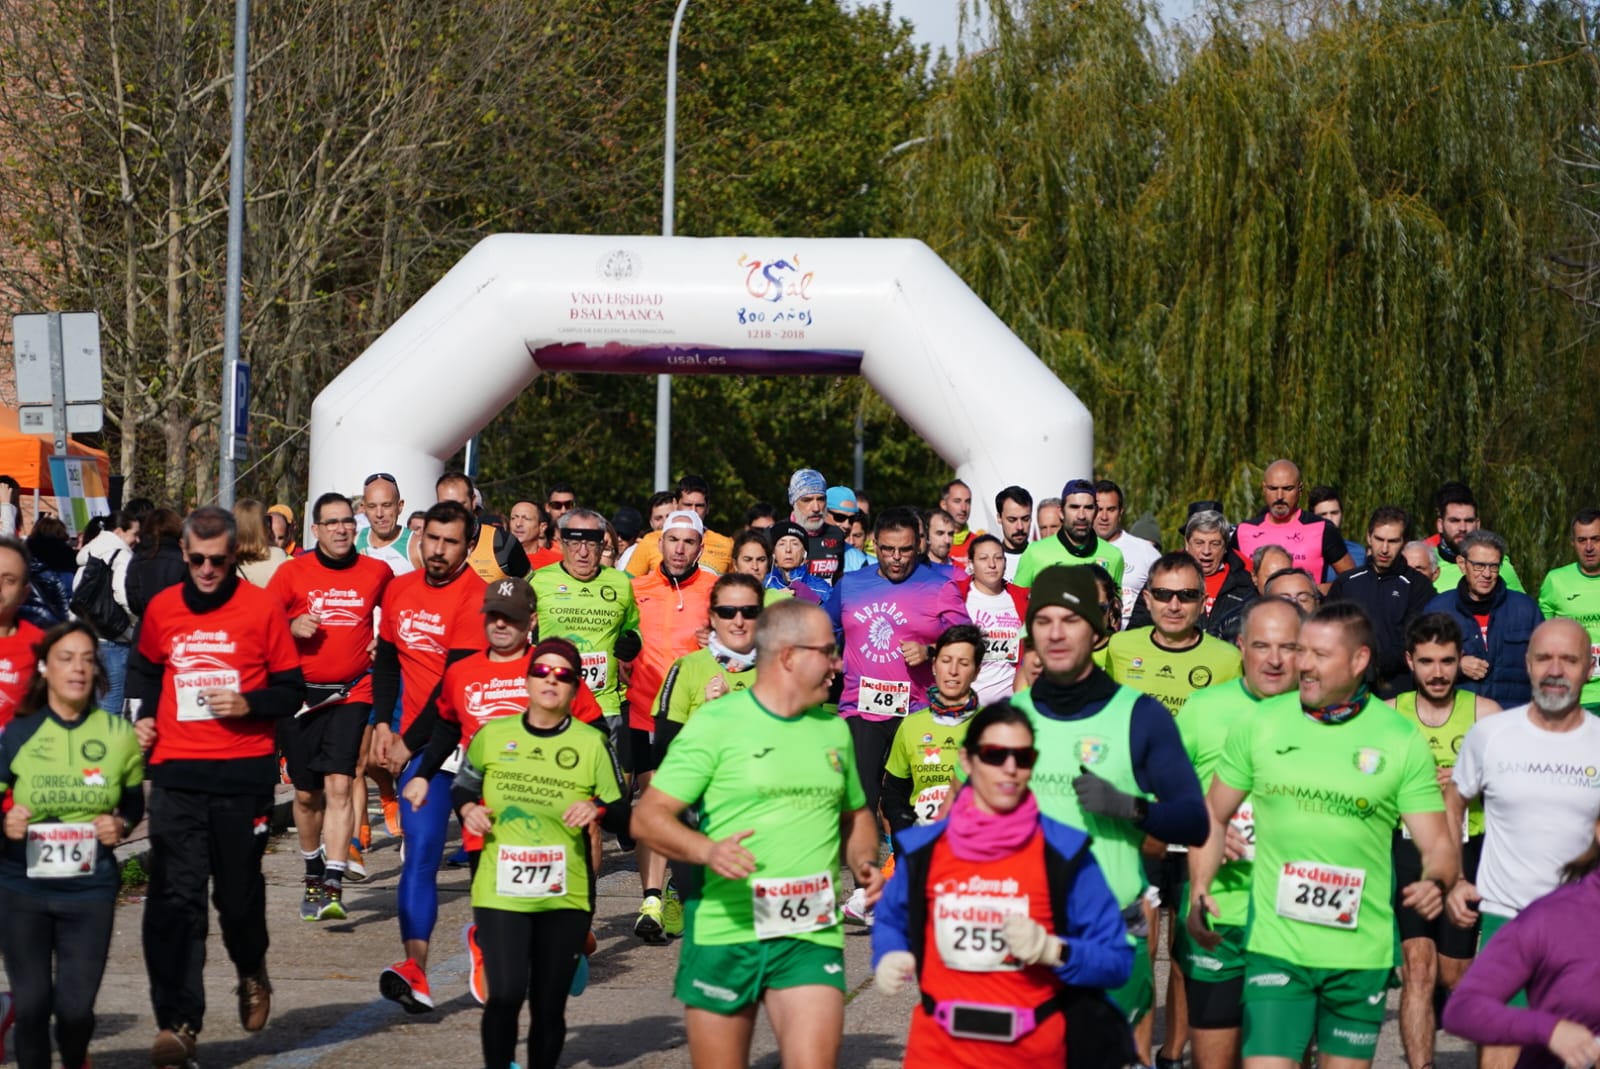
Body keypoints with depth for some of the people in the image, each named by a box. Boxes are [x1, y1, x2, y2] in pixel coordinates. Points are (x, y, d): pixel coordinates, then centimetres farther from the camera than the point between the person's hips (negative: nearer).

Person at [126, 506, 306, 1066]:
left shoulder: (261, 608, -2)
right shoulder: (162, 608, 7)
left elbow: (292, 688, 2)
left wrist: (248, 704, -14)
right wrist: (143, 715, 9)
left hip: (243, 772, -2)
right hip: (176, 773, 2)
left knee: (239, 890, 10)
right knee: (174, 898, -7)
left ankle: (252, 973, 40)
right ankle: (178, 1021, -5)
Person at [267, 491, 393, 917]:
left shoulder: (378, 573, 3)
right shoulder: (292, 572, 0)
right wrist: (292, 626, -18)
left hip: (351, 693, -1)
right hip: (300, 694, 1)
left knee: (338, 786, -16)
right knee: (307, 794, 11)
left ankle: (333, 885, -20)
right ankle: (313, 876, 31)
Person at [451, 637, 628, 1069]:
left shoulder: (592, 743, 1)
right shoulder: (492, 735, 4)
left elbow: (623, 815, 4)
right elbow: (462, 787, 19)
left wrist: (598, 810, -17)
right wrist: (467, 808, -2)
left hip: (565, 897, 0)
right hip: (500, 892, 0)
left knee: (549, 1005, 7)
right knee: (505, 995, -14)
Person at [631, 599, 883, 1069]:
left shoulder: (834, 730, 13)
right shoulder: (716, 723, -4)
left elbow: (856, 815, 28)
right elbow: (646, 817, -7)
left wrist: (864, 862, 6)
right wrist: (708, 850, -24)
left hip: (812, 936, 3)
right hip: (724, 931, -3)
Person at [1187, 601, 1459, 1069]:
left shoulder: (1402, 741, -1)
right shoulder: (1259, 725, 2)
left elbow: (1439, 844, -1)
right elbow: (1215, 816, 10)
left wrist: (1436, 883, -22)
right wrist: (1199, 890, -2)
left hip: (1361, 953, 0)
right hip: (1275, 945, 0)